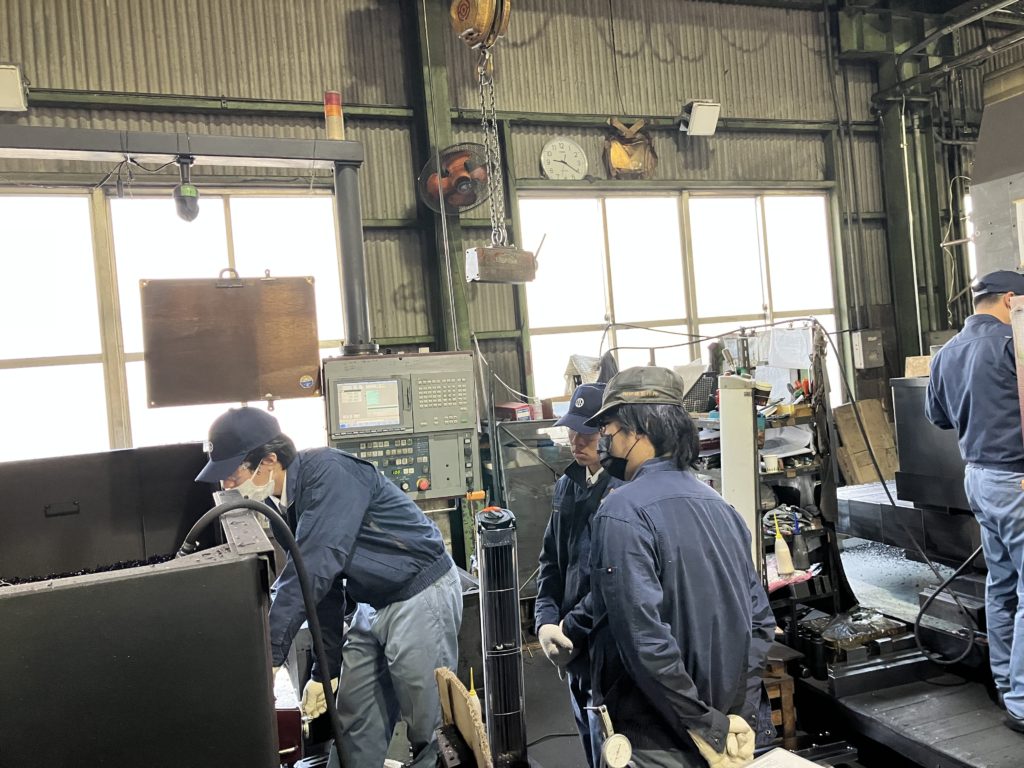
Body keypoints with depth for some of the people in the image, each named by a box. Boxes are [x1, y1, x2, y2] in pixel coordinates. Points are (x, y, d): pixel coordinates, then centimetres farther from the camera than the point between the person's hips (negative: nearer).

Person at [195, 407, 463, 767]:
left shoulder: (328, 472, -22)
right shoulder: (287, 501, 6)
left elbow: (315, 566, -30)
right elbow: (323, 584, 11)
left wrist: (269, 654, -27)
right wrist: (325, 671, 13)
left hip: (421, 594, -9)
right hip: (375, 603, 9)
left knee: (428, 724, 2)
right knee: (354, 723, 12)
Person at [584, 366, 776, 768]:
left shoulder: (624, 512, -19)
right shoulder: (718, 505, 6)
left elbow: (644, 637, -26)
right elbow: (760, 621, 8)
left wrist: (704, 725, -17)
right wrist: (739, 713, 6)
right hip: (730, 721, 7)